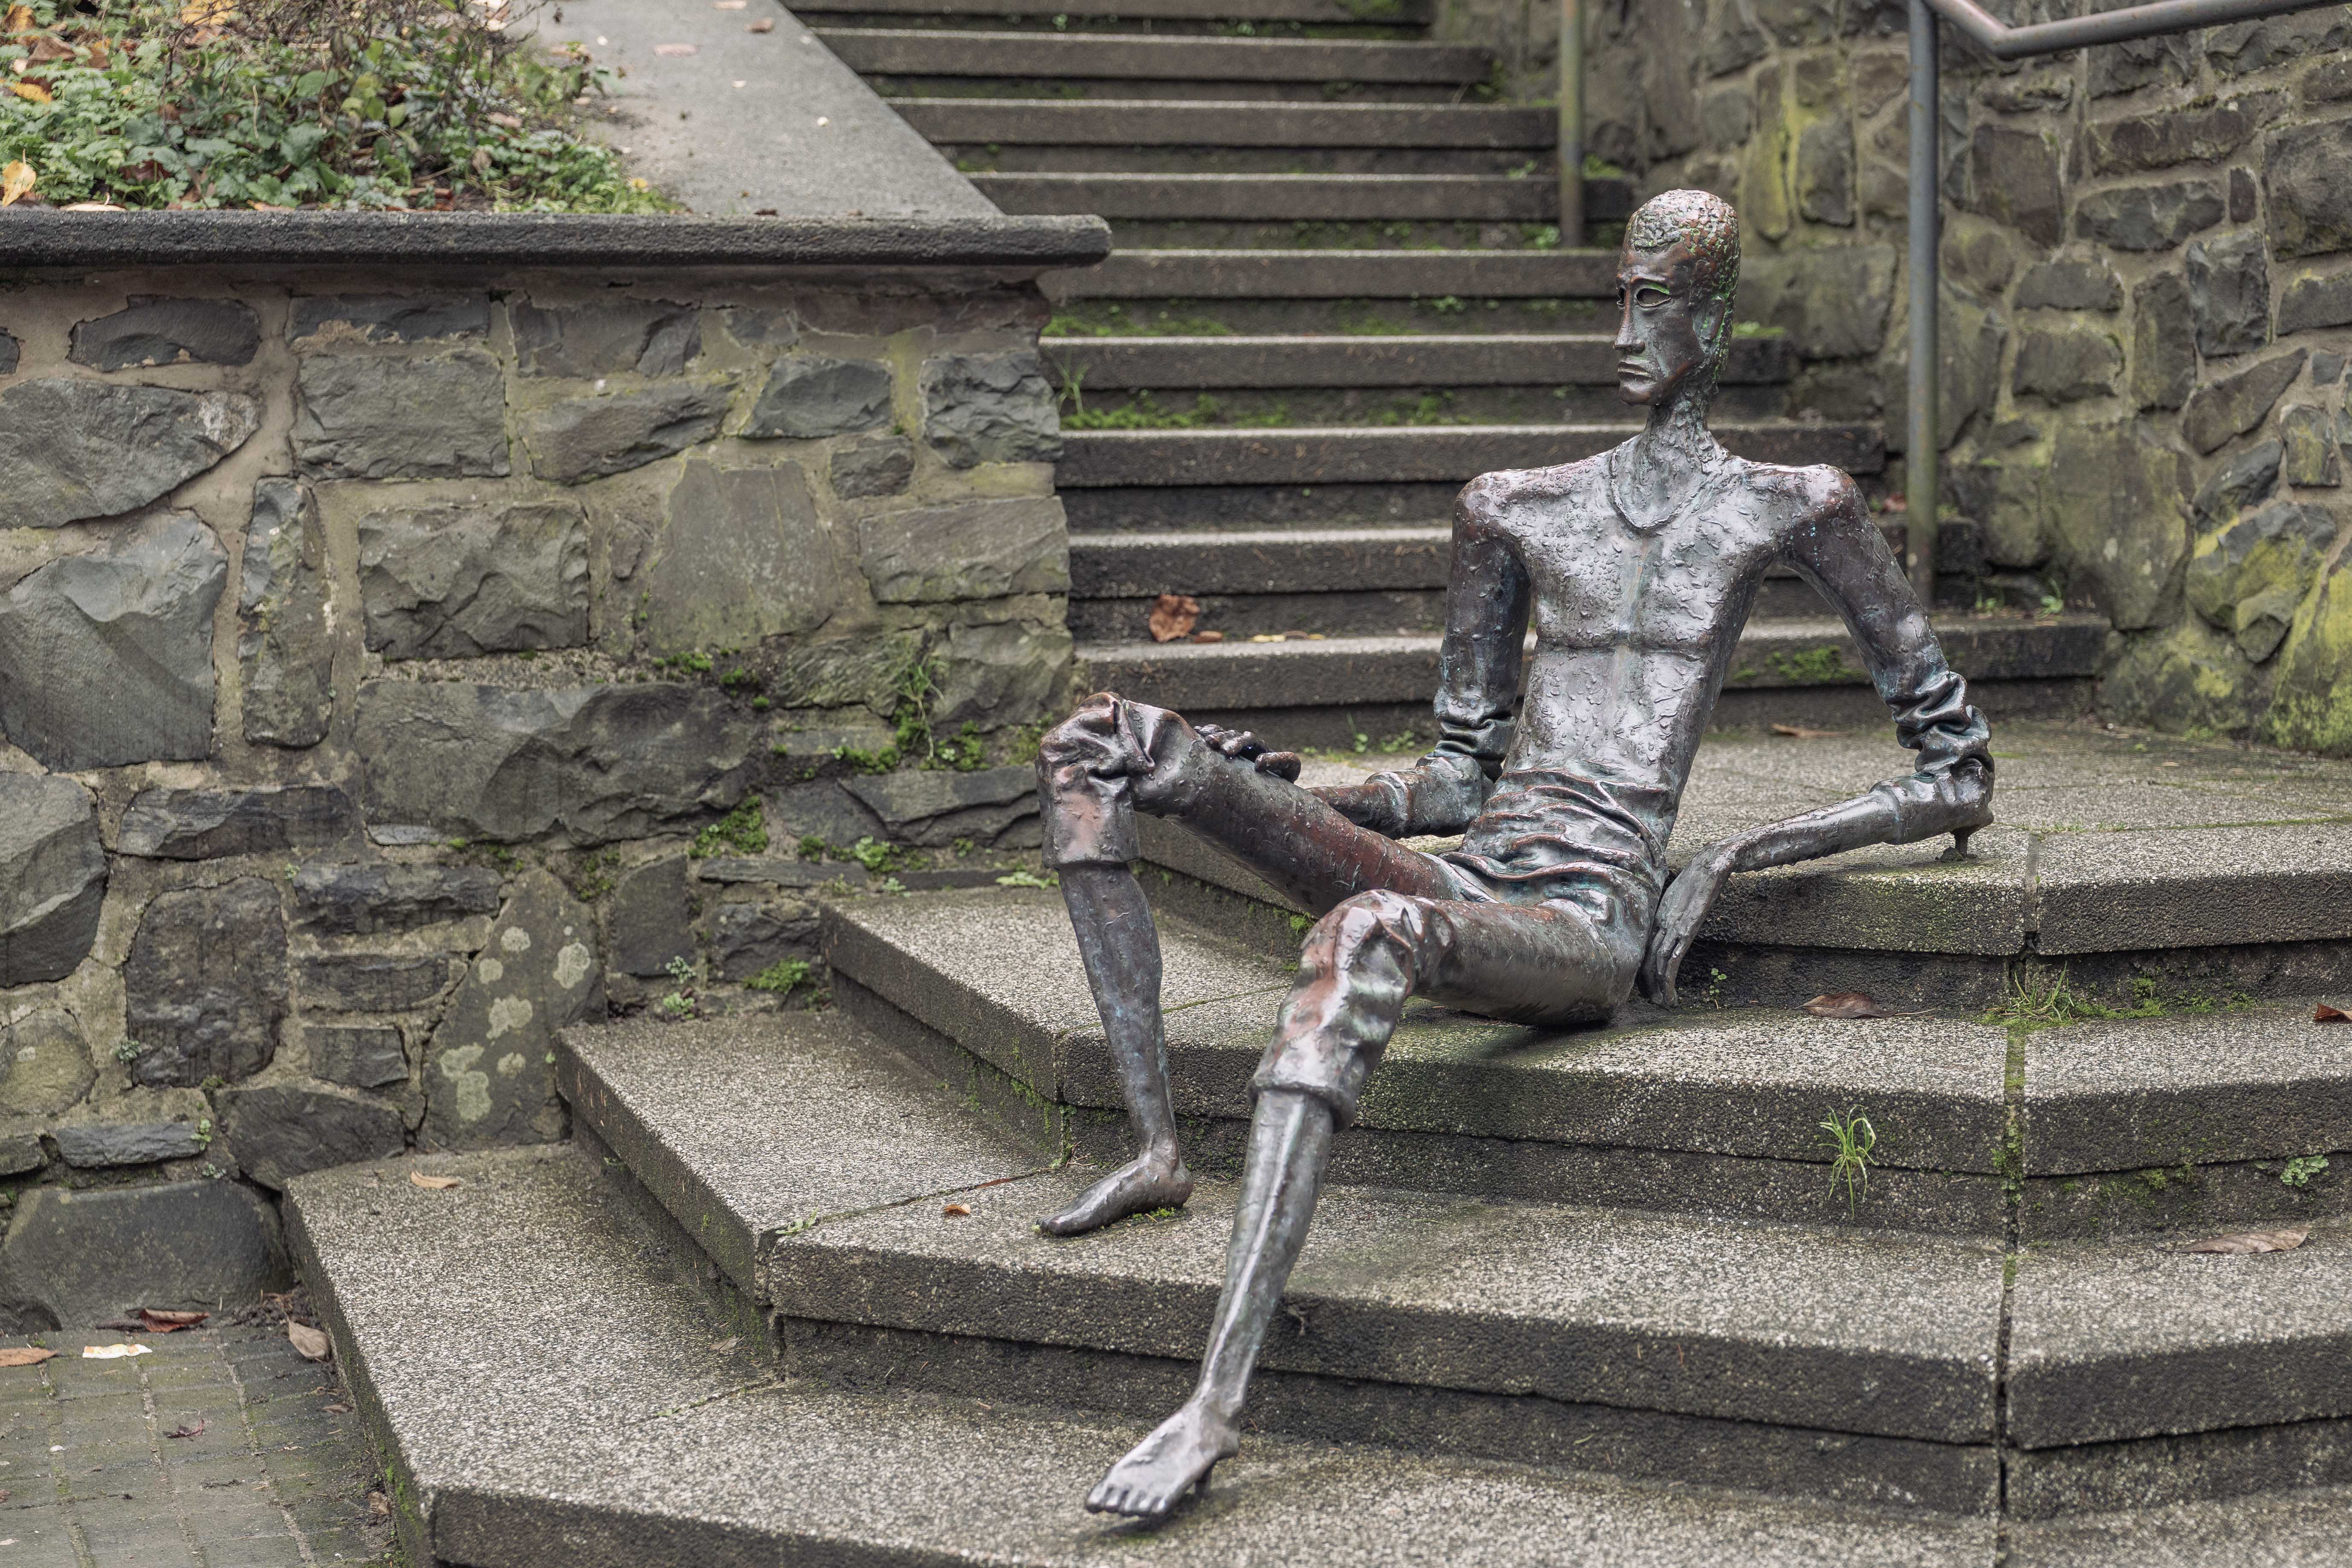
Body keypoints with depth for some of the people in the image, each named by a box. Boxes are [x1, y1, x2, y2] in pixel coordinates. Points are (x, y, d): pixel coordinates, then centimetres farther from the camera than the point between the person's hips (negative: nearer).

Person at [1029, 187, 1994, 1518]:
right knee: (1100, 744, -7)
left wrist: (1741, 855, -4)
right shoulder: (1518, 510, 20)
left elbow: (1965, 779, 9)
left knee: (1365, 938, -42)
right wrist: (1284, 797, 6)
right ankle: (1159, 1146, -12)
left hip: (1587, 923, -6)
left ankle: (1220, 1399, -47)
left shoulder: (1793, 511, 7)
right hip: (1461, 879, 6)